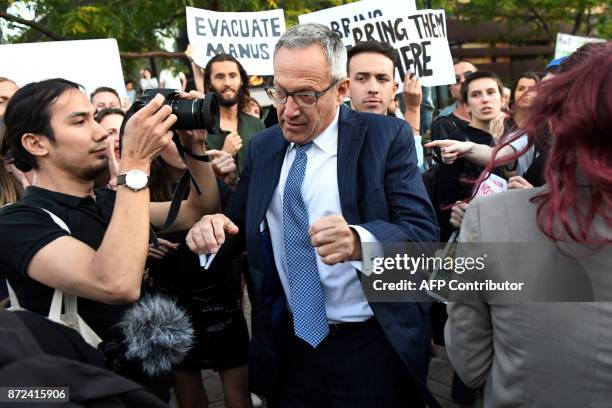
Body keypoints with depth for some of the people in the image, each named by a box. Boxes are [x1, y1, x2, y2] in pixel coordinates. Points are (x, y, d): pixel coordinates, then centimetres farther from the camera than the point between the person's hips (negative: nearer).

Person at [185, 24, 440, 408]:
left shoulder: (387, 137, -11)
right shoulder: (263, 146, 3)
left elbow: (423, 231, -19)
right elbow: (241, 223, 8)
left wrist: (358, 240, -39)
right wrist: (212, 228, -15)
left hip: (374, 348, -3)